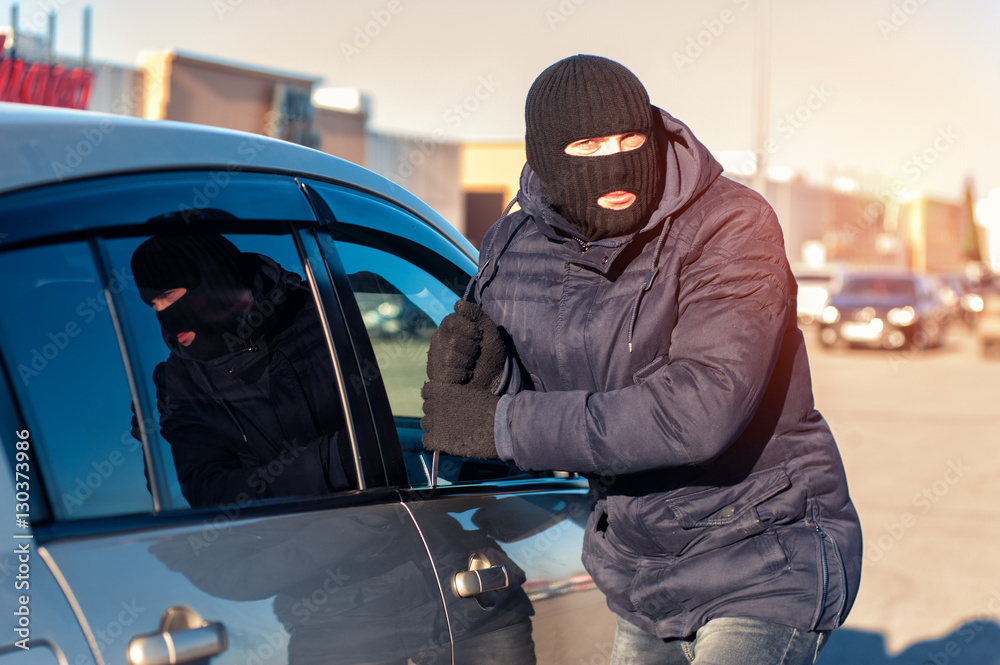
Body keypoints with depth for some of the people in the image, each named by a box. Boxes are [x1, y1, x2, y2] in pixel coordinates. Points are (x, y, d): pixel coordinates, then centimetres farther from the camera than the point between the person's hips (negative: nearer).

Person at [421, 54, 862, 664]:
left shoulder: (732, 225, -20)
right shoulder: (515, 249, -3)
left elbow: (700, 409, -32)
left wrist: (506, 425, -29)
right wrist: (477, 379, -23)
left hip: (766, 565, -6)